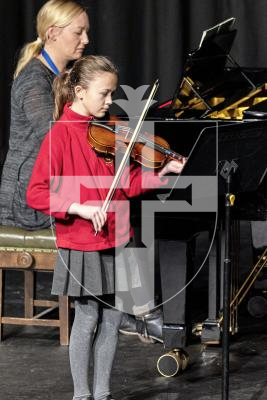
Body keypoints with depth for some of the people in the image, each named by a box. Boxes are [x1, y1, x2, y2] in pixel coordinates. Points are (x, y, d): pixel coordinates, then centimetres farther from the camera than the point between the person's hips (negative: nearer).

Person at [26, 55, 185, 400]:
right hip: (81, 244, -6)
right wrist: (78, 208, -27)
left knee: (111, 318, 10)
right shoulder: (61, 134, -14)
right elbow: (36, 193, -18)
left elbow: (127, 184, 8)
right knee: (88, 318, 2)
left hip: (115, 239, 6)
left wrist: (162, 173, -5)